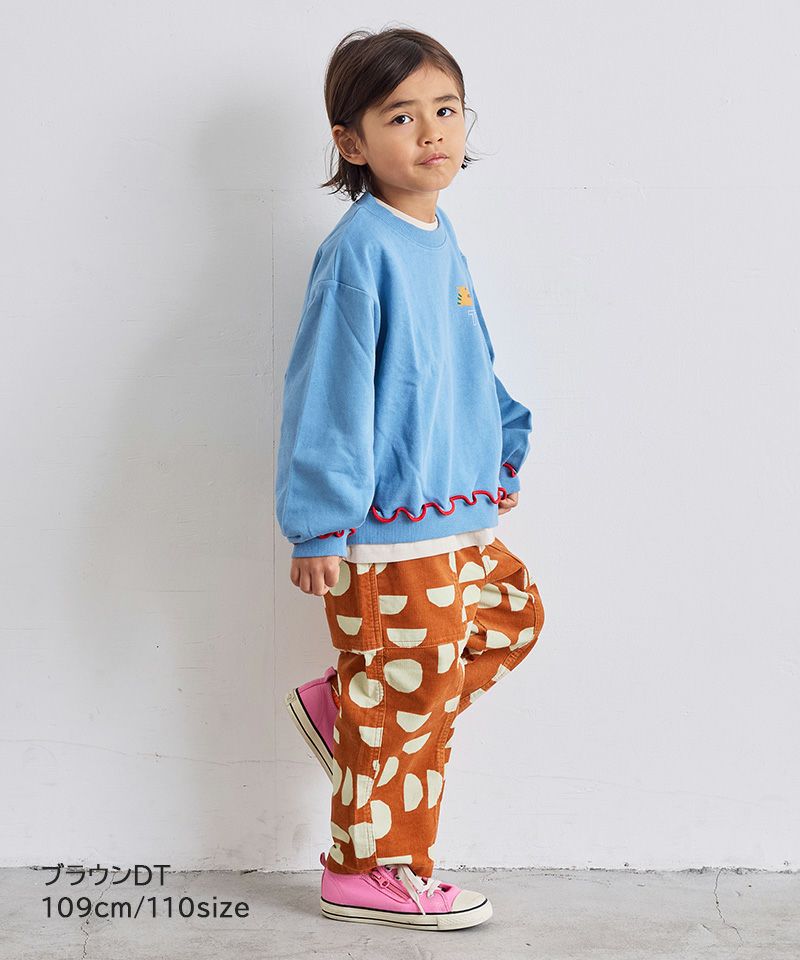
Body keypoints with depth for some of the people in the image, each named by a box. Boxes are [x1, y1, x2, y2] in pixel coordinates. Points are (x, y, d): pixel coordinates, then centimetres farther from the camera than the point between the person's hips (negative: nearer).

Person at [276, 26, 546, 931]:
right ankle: (371, 872, 20)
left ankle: (344, 705, 28)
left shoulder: (439, 237, 9)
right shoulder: (359, 250, -18)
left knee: (514, 610, 22)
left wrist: (503, 451, 22)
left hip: (456, 515, 9)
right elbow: (327, 390, -19)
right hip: (387, 530, -9)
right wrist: (319, 525, -19)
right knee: (413, 693, 1)